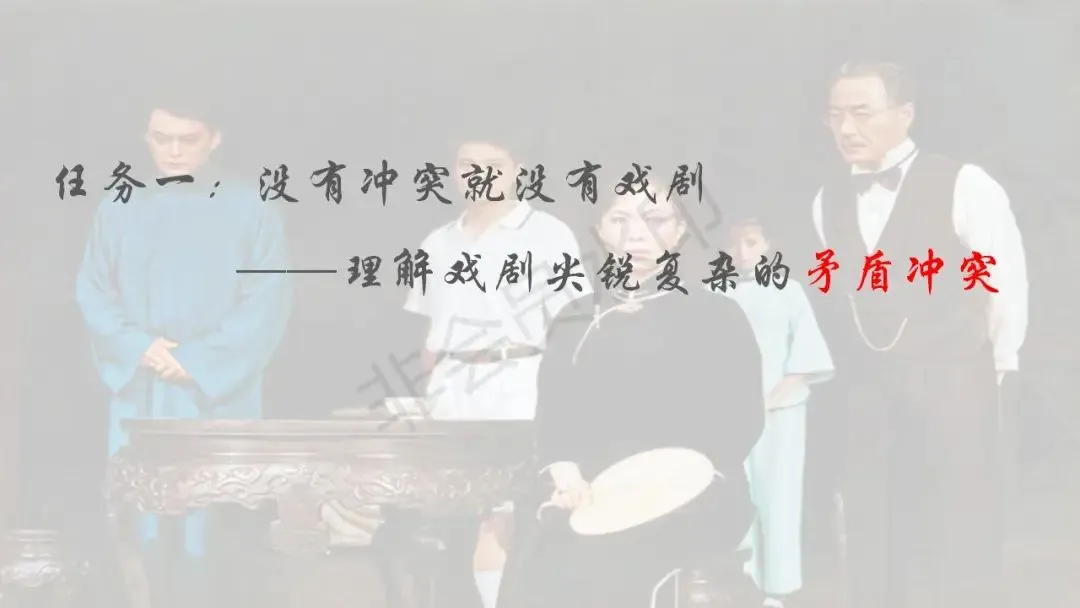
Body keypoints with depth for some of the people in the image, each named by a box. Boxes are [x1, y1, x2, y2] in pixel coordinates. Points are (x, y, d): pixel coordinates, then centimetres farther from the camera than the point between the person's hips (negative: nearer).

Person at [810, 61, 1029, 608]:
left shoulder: (963, 185, -10)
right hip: (865, 397, 4)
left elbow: (1007, 280, -2)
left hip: (950, 390, -4)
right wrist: (857, 372, 14)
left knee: (958, 545, 0)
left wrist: (995, 366, 4)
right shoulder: (827, 200, 5)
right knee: (874, 547, 7)